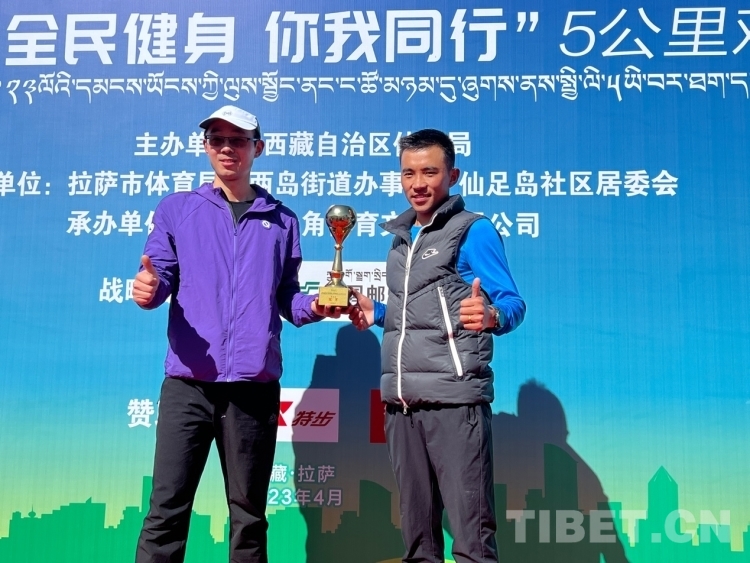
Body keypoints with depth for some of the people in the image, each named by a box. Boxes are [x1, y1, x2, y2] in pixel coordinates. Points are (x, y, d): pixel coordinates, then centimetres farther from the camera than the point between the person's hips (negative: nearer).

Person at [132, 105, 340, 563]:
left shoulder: (282, 221, 13)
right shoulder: (177, 209, 10)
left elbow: (286, 298, 14)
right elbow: (161, 280, 3)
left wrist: (313, 306, -7)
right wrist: (148, 288, -20)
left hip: (255, 385, 1)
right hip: (188, 382, -1)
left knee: (249, 513, 9)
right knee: (168, 508, -2)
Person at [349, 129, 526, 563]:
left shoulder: (473, 231, -2)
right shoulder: (402, 236, 19)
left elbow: (514, 303, -9)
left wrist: (492, 316, -30)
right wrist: (375, 313, 13)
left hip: (454, 397, -7)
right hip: (401, 400, 7)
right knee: (416, 525, 14)